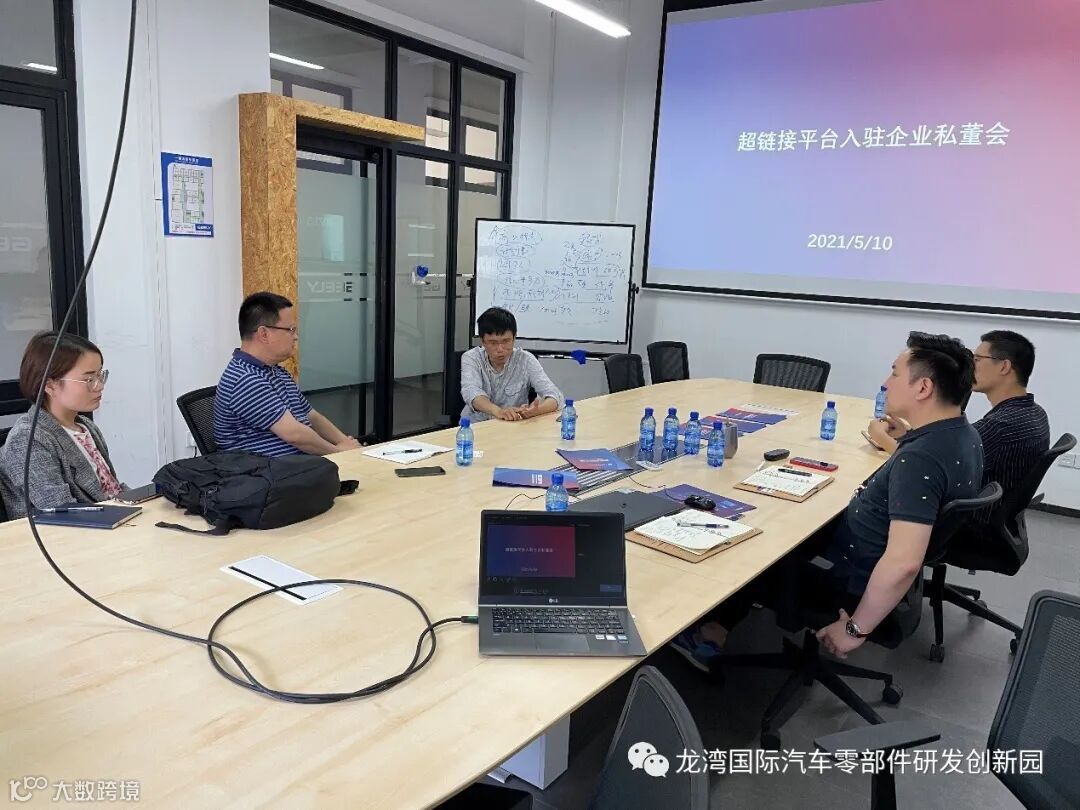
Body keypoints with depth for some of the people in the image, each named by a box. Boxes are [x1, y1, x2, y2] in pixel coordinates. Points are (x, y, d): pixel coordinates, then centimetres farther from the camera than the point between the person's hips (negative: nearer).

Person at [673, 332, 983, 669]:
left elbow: (903, 563, -39)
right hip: (870, 556, 9)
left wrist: (855, 629, -28)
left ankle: (712, 634, 26)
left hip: (856, 579, -9)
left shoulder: (920, 459, -33)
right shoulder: (963, 434, -2)